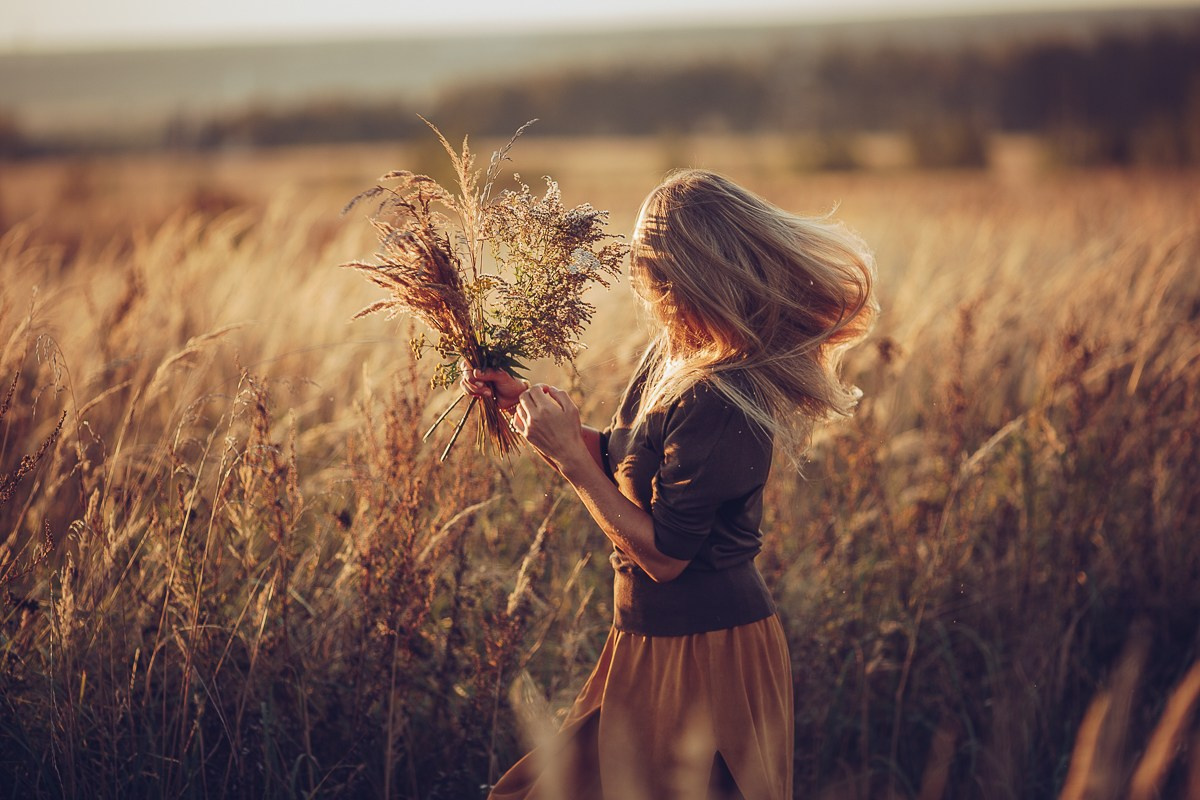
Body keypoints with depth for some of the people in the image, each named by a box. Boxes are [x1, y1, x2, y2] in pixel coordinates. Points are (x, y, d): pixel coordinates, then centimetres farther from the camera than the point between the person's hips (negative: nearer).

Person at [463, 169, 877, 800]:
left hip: (700, 654, -9)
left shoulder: (715, 403, -27)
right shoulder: (674, 352, 2)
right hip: (657, 637, 9)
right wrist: (522, 401, 7)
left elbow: (664, 555, -23)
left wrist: (568, 453, -20)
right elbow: (621, 460, 14)